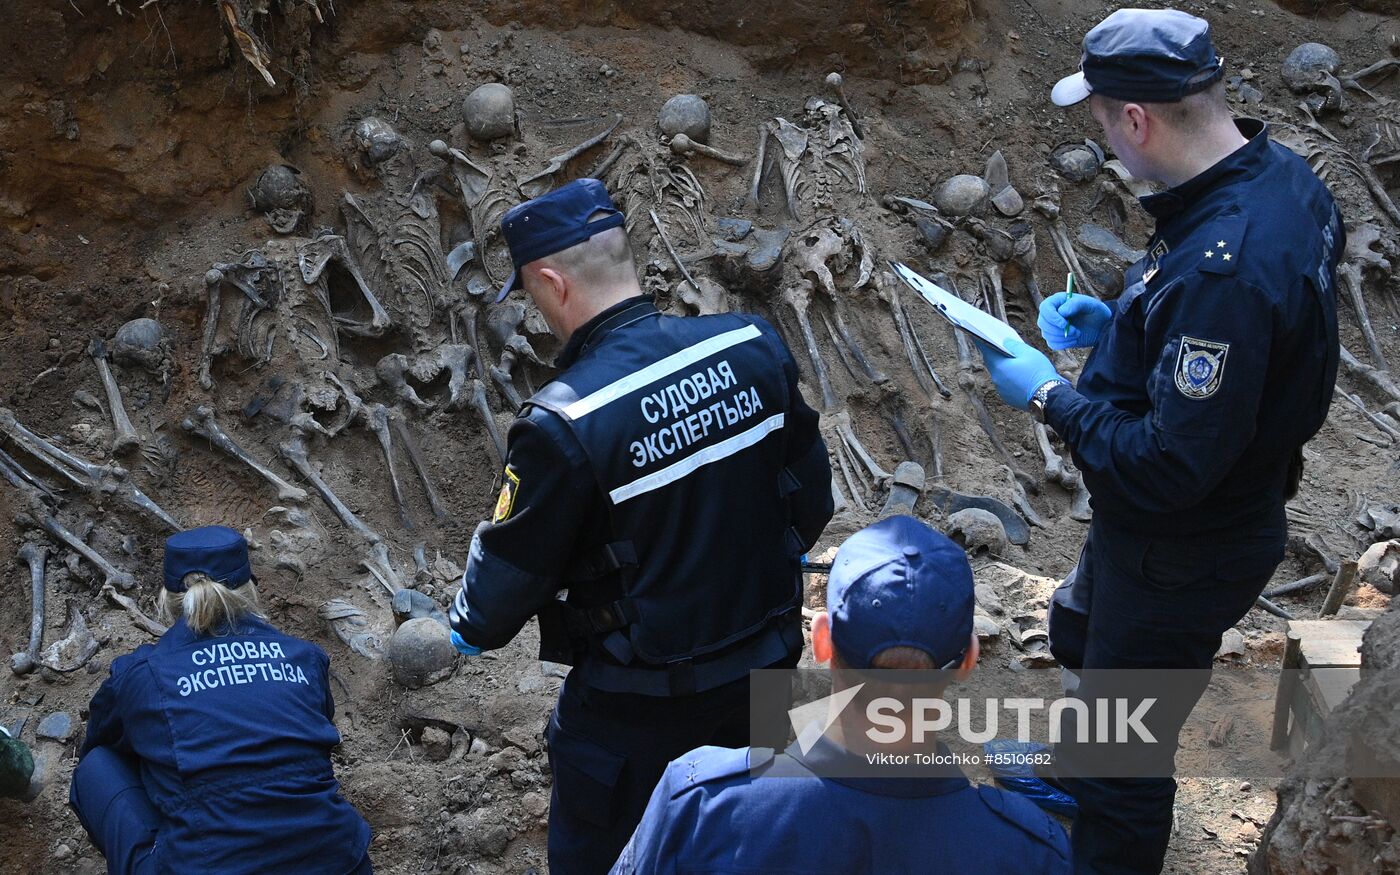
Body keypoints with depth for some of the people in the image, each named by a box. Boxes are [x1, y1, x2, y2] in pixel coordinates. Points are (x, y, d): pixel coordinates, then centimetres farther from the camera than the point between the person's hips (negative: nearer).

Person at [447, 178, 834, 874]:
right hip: (767, 665, 5)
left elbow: (509, 568, -13)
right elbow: (811, 494, 2)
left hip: (641, 702, -5)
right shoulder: (753, 347, -12)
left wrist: (470, 627, 10)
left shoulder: (562, 424, -27)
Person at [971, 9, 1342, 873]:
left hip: (1184, 558, -11)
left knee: (1121, 765, 9)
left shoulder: (1224, 266, -39)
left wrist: (1051, 397, -21)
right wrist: (1117, 322, 1)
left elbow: (1171, 466, -34)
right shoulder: (1282, 176, -9)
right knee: (1080, 636, 37)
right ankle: (1072, 777, 64)